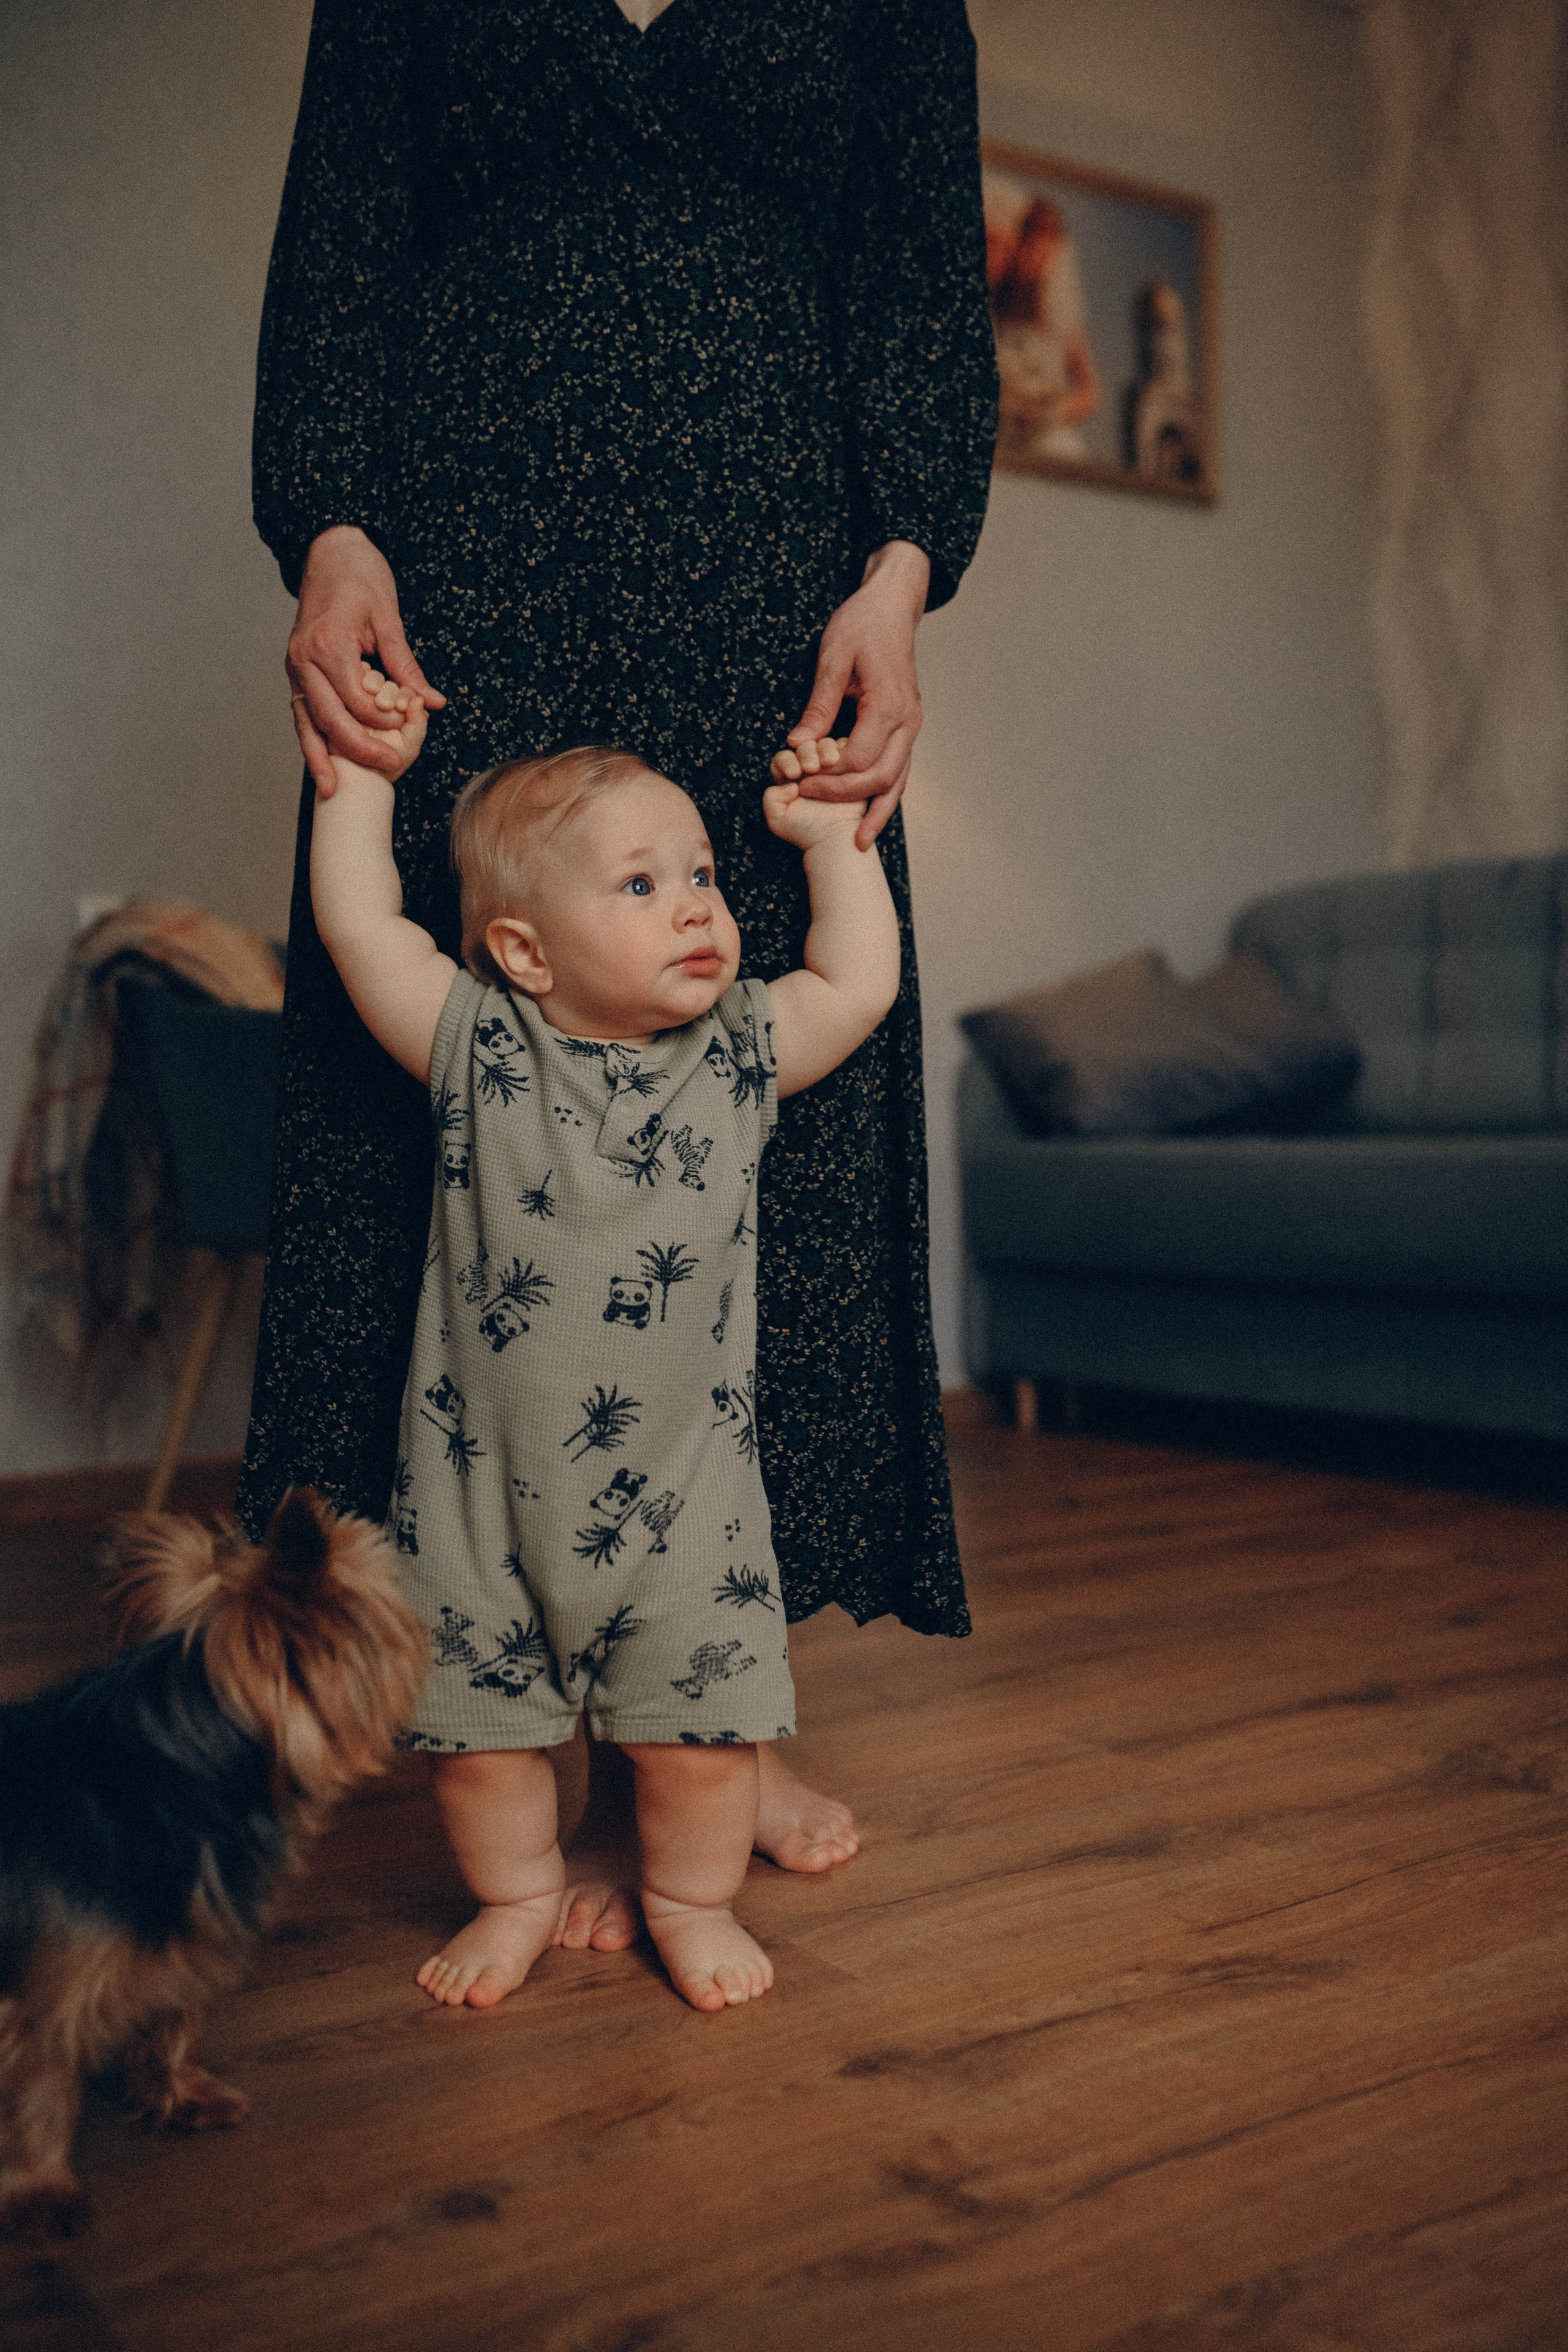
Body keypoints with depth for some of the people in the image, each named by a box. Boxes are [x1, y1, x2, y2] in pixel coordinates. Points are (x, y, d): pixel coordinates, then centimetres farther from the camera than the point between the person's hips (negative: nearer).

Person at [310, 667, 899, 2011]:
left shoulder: (742, 1055, 0)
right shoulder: (479, 1051, -6)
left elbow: (862, 980, 7)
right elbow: (359, 924, -6)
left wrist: (832, 835, 13)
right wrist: (365, 770, 3)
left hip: (681, 1484, 1)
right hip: (485, 1482, 0)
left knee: (701, 1724, 6)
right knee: (478, 1717, 11)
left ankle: (692, 1902, 33)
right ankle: (518, 1896, 37)